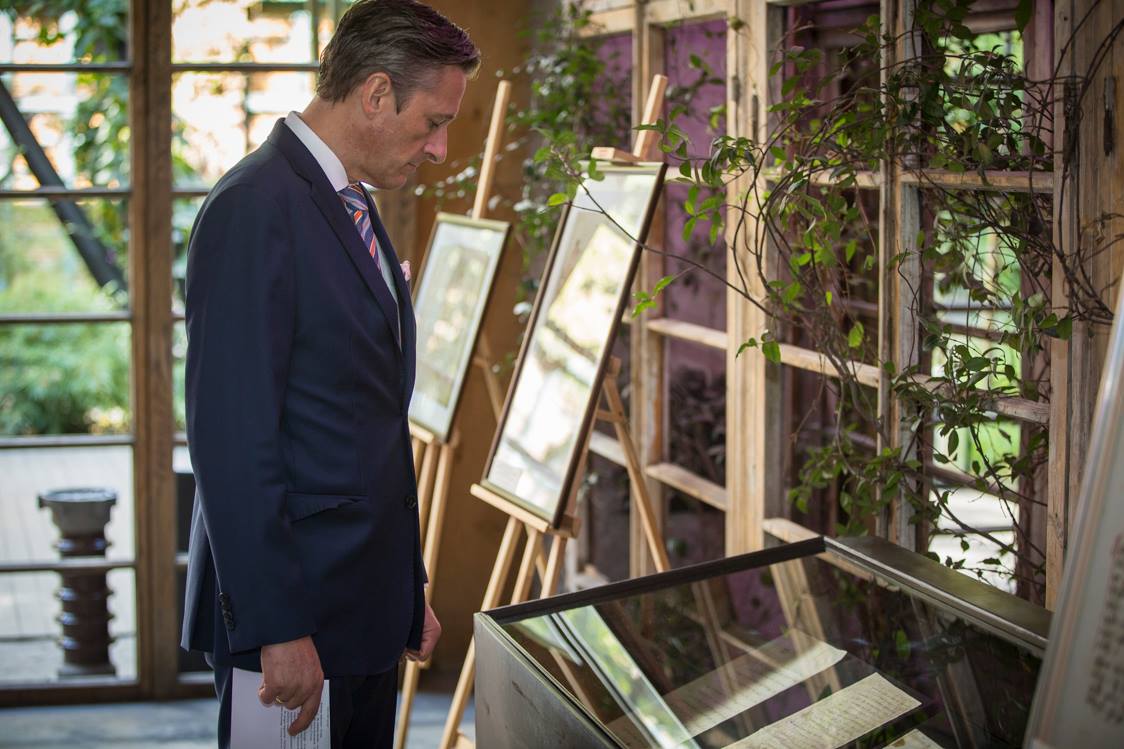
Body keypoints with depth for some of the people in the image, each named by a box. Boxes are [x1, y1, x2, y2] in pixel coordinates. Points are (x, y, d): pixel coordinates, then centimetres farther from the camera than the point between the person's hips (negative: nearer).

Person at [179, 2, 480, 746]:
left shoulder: (355, 208, 14)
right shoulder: (255, 210, -16)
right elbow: (231, 440, -21)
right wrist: (277, 628, -22)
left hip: (369, 608, 9)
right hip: (293, 613, -9)